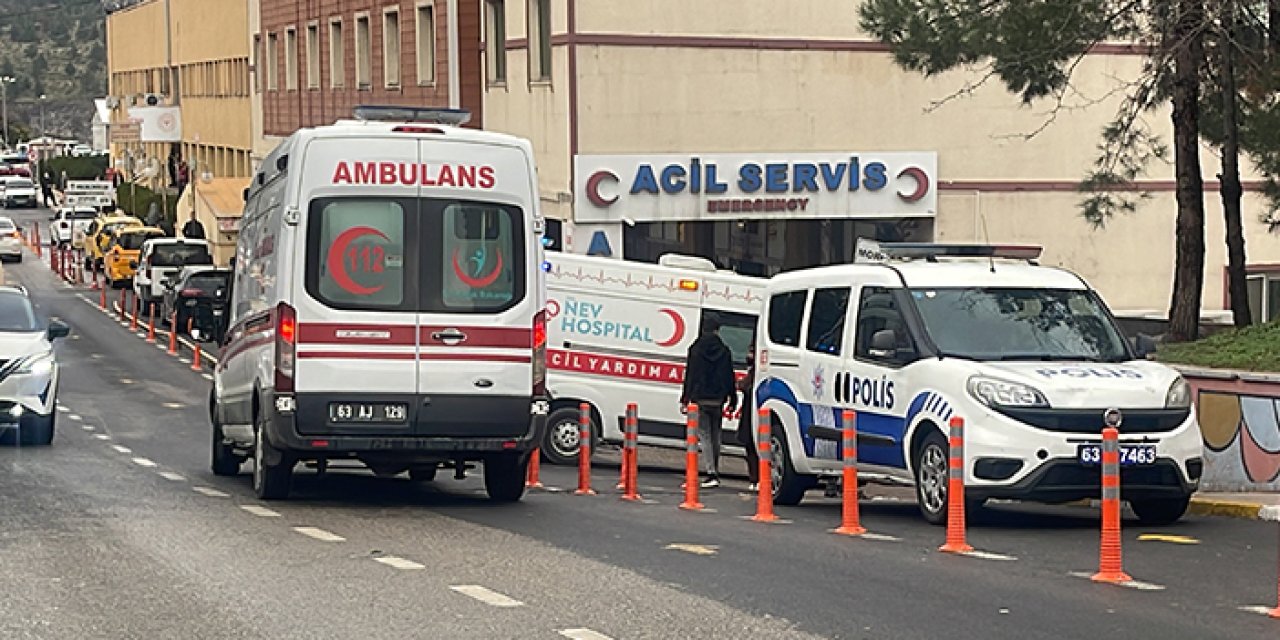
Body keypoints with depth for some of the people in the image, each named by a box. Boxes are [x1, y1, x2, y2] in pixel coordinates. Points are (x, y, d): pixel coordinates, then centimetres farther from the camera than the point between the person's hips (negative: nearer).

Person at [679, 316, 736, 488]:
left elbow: (689, 376, 0)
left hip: (700, 398, -2)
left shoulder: (696, 350, -3)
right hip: (717, 400, 3)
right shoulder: (724, 351, 2)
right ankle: (714, 472, 16)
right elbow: (729, 377, 5)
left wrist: (685, 399, 5)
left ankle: (711, 473, -16)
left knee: (704, 435, -4)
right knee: (715, 436, 13)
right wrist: (732, 400, 11)